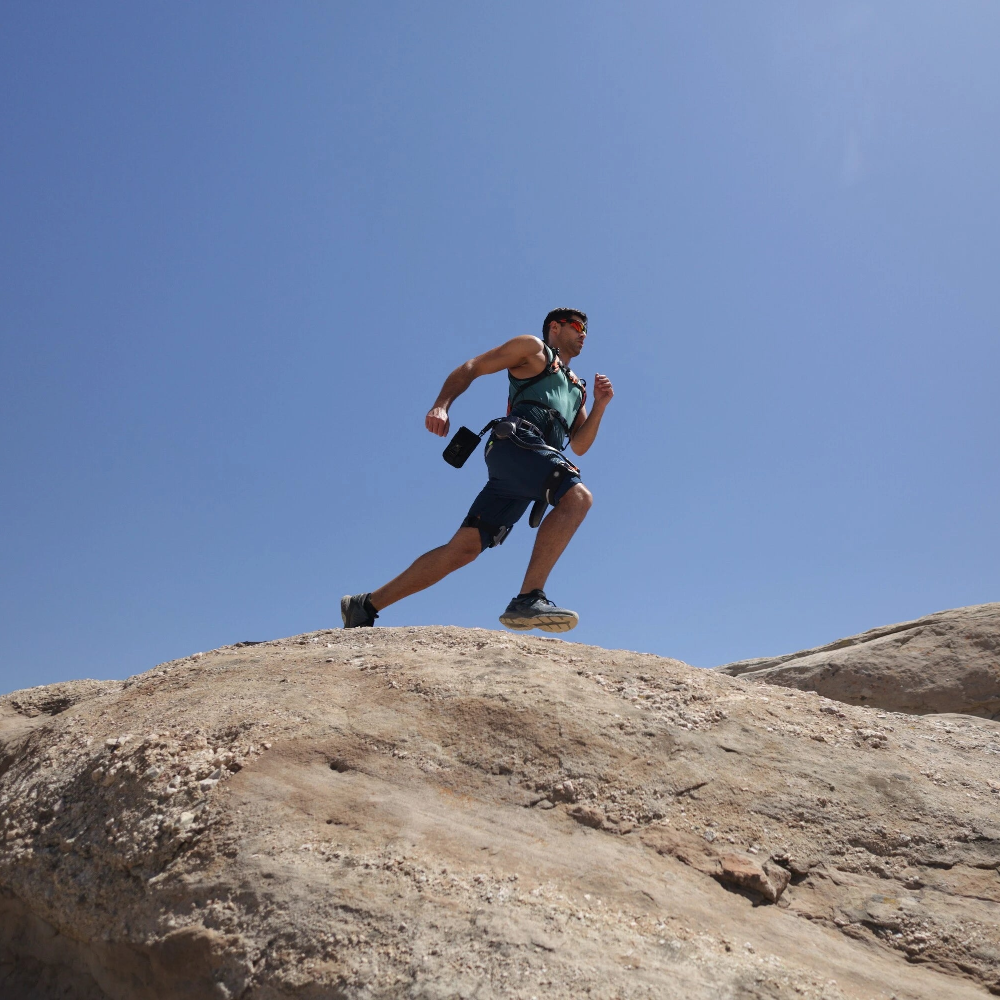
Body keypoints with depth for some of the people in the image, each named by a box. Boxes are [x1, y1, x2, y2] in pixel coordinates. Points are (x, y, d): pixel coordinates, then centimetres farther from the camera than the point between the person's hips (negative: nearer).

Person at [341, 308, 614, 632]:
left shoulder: (577, 388, 38)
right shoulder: (533, 348, 18)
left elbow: (580, 446, 28)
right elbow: (470, 369, 10)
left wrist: (600, 405, 14)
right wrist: (441, 406, -7)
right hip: (515, 440, -6)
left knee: (464, 547, -5)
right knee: (578, 496, -28)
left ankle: (365, 605, -1)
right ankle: (528, 599, -37)